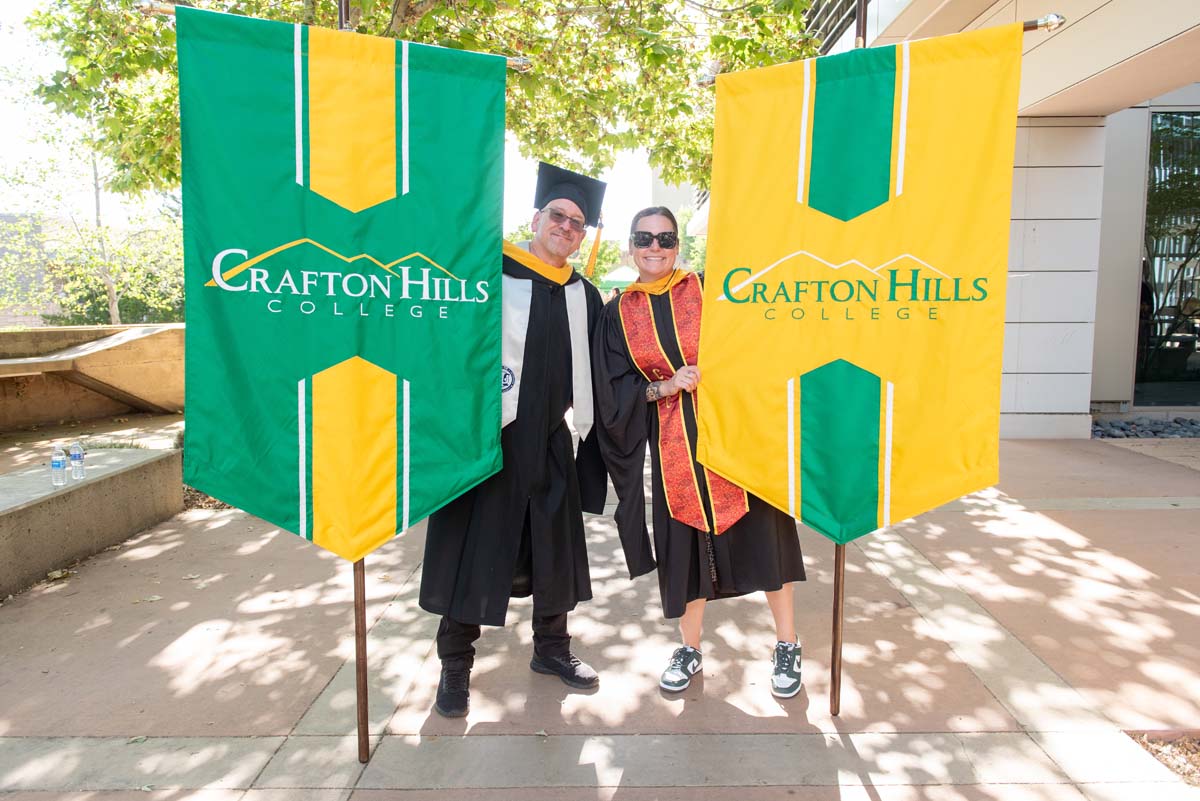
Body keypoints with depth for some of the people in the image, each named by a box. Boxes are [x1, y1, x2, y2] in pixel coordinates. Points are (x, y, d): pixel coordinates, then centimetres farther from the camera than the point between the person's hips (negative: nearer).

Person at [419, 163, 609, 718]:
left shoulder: (583, 297, 10)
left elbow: (590, 378, 15)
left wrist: (585, 421, 11)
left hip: (549, 445, 5)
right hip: (487, 437, -5)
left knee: (555, 550, 14)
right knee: (473, 550, 3)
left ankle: (552, 648, 33)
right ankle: (455, 665, 19)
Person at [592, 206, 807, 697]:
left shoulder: (707, 290, 0)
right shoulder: (619, 313, 4)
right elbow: (614, 390, 3)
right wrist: (664, 388, -12)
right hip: (673, 444, 1)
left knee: (761, 538, 4)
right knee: (685, 545, 9)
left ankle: (787, 646, 23)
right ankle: (690, 649, 28)